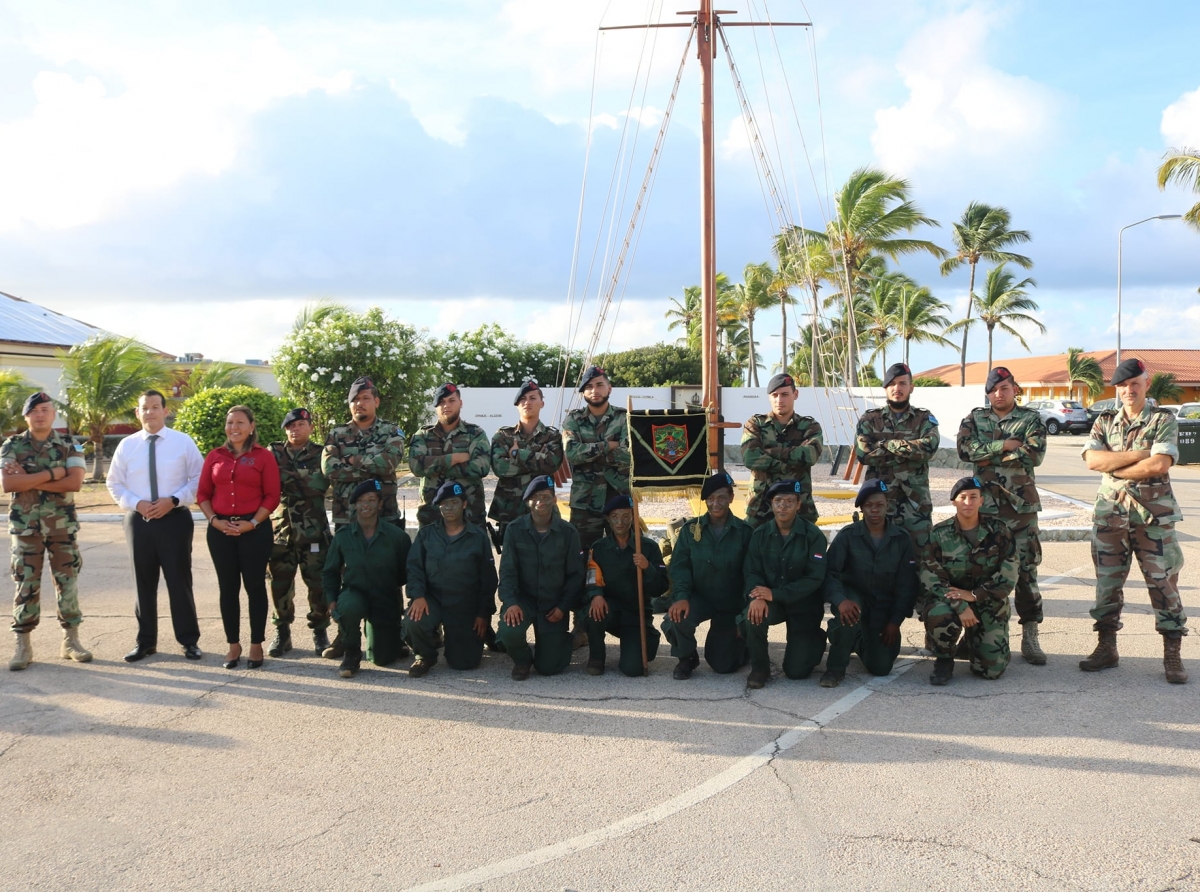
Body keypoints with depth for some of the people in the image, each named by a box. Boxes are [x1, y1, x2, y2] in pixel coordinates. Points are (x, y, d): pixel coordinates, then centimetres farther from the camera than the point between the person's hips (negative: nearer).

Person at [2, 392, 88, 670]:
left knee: (67, 581, 4)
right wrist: (52, 474, -17)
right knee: (26, 584, 3)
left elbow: (75, 482, -13)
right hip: (25, 527, 0)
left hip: (63, 525, 0)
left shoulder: (70, 446, 2)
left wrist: (28, 480, -14)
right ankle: (23, 645, 10)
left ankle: (70, 640, 13)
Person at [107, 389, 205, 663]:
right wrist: (137, 503, -10)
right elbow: (114, 484, 8)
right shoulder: (127, 445, 4)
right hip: (139, 520, 2)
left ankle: (189, 640, 15)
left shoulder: (183, 442, -1)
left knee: (179, 581, 3)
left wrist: (173, 500, -15)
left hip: (175, 518, -2)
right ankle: (145, 641, 23)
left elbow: (199, 478, -1)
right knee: (144, 583, 11)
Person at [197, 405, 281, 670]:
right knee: (228, 588, 9)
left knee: (255, 586, 4)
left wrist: (252, 523, -13)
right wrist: (214, 520, -6)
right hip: (220, 530, 3)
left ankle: (256, 645, 14)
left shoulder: (264, 456, -2)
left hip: (255, 529, -3)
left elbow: (272, 496, -5)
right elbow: (203, 493, 8)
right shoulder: (215, 456, 8)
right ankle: (233, 645, 19)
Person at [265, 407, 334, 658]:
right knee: (280, 583, 6)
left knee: (318, 583, -1)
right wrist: (302, 481, -13)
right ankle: (282, 632, 20)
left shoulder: (320, 454, 4)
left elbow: (319, 484, -13)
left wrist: (287, 477, -14)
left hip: (313, 531, -2)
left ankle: (320, 631, 14)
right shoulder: (274, 453, 10)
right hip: (280, 529, 2)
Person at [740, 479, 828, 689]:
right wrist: (757, 596, -29)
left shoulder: (813, 535, -13)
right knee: (752, 616, -33)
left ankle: (816, 638, 30)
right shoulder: (760, 534, -3)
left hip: (804, 605, -2)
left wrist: (775, 593, -27)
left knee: (796, 671, -4)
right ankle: (759, 668, -7)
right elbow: (751, 572, -6)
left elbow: (815, 578, -19)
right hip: (770, 600, 2)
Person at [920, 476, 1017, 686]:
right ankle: (943, 661, -6)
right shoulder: (939, 534, -8)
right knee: (938, 615, -38)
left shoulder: (998, 529, -6)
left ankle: (972, 640, 27)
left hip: (989, 604, 1)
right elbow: (931, 578, -13)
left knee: (993, 669, -9)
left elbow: (1008, 575, -9)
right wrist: (960, 607, -25)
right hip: (950, 600, -1)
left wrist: (973, 595, -18)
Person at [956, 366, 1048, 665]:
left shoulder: (1031, 419, 3)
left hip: (1022, 506, -1)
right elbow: (965, 449, -9)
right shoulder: (975, 419, 8)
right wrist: (1004, 445, -13)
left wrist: (990, 457, -10)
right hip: (985, 505, 2)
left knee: (1026, 570, 0)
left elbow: (1035, 454, -13)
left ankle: (1030, 637, 6)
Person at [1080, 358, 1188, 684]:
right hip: (1110, 513, 3)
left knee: (1163, 583, -1)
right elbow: (1092, 460, -8)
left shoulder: (1164, 420, -1)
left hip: (1154, 515, -3)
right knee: (1107, 583, 7)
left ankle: (1172, 656, 9)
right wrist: (1138, 454, -15)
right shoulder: (1104, 421, 9)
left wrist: (1115, 467, -9)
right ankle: (1106, 648, 18)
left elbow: (1160, 465, -16)